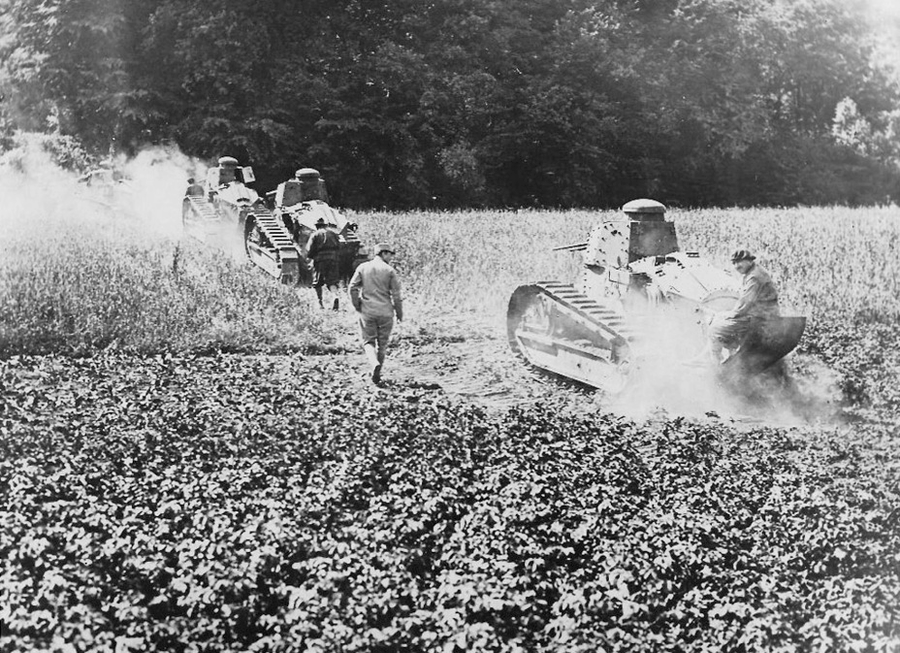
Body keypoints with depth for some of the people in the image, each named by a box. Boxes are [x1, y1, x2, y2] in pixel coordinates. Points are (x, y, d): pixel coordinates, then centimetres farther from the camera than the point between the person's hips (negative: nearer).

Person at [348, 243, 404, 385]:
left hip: (367, 311, 1)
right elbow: (396, 294, -4)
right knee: (382, 343, 13)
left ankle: (374, 363, -20)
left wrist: (357, 306, 10)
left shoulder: (362, 268, 3)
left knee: (368, 341, 8)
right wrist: (399, 313, 6)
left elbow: (353, 288, -1)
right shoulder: (390, 270, -3)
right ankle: (377, 373, 17)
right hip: (385, 312, -1)